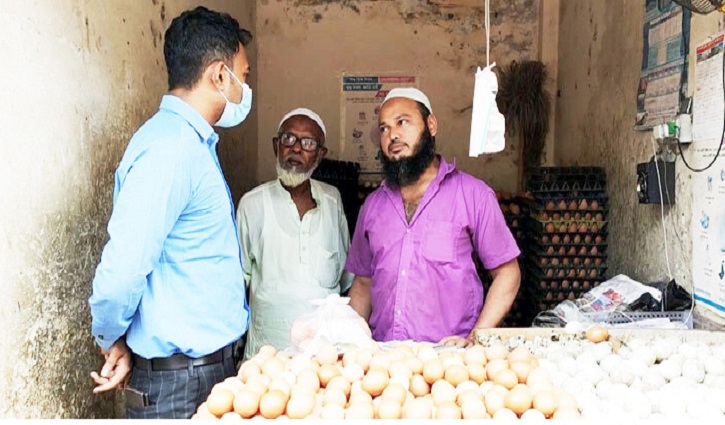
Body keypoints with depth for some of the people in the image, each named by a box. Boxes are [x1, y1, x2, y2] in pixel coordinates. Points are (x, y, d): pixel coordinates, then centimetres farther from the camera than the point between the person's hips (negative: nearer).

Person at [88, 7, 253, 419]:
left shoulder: (193, 142, 10)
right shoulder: (170, 147, -22)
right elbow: (121, 272, -26)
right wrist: (114, 342, -8)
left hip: (212, 363, 9)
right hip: (181, 382, -9)